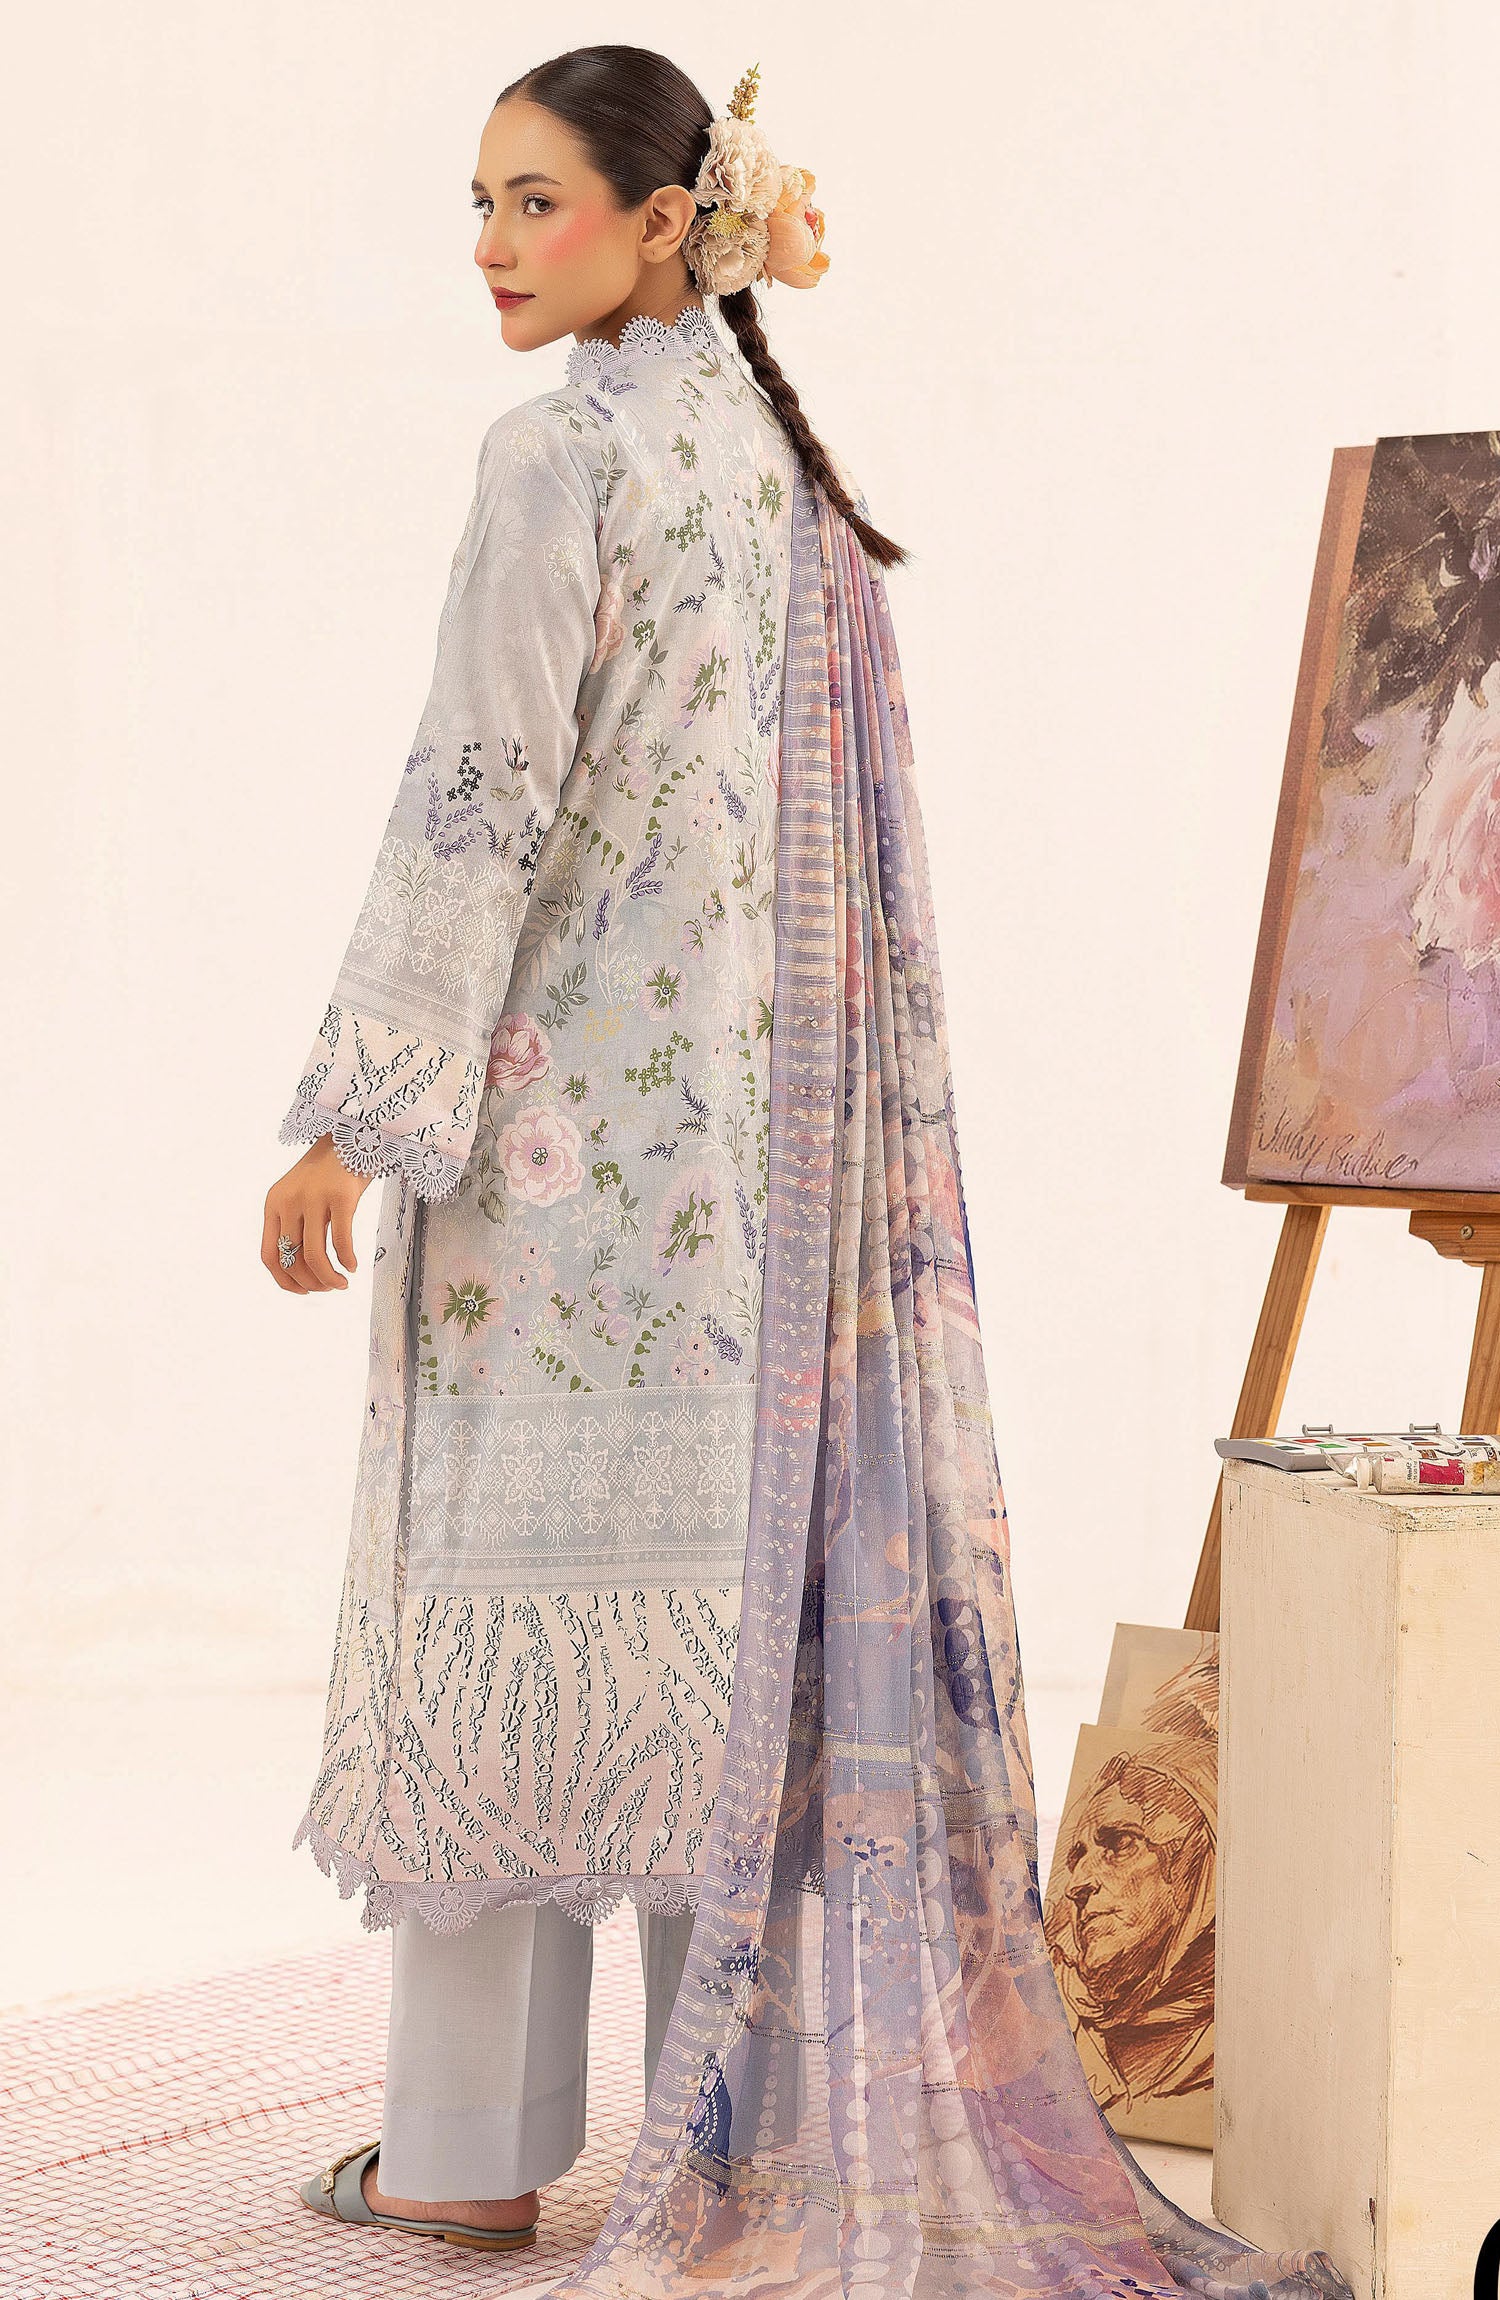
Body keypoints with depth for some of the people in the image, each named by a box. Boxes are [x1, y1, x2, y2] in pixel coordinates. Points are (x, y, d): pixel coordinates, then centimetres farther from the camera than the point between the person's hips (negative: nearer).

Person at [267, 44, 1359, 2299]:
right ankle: (764, 2116, 15)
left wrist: (352, 1120, -16)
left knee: (506, 1565, 0)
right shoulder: (791, 454, 11)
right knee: (740, 1557, 10)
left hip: (555, 1099, -7)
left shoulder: (562, 452, -12)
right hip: (754, 1109, 8)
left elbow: (478, 802, -18)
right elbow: (840, 833, 14)